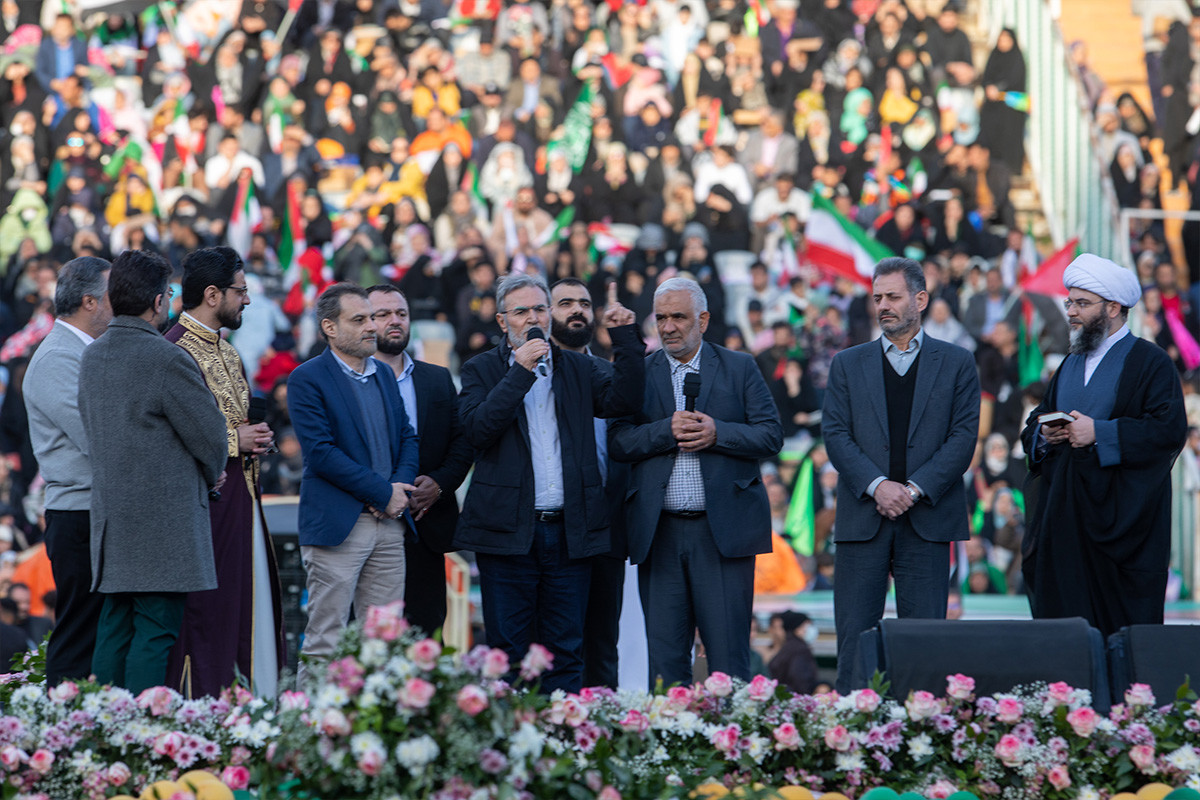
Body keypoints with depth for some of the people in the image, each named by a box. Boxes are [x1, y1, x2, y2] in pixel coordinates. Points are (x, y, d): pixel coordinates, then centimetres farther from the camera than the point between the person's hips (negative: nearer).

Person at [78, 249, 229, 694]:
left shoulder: (92, 357, 10)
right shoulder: (167, 359, -14)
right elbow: (209, 433, -11)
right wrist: (211, 476, 13)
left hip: (110, 515, 8)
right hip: (163, 518, -7)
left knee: (114, 628, 10)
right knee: (155, 632, -6)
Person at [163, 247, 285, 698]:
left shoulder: (226, 352, 18)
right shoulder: (175, 351, -13)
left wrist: (255, 439, 9)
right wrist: (232, 441, -15)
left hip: (243, 499, 9)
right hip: (205, 500, -9)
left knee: (255, 606, 9)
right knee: (207, 610, -6)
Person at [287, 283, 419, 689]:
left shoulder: (384, 374, 16)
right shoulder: (308, 379, -6)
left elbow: (407, 437, 17)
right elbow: (320, 453, -14)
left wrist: (400, 486, -4)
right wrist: (383, 492, -13)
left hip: (389, 522, 6)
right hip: (338, 525, -6)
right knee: (325, 643, -5)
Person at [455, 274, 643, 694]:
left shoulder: (577, 368, 13)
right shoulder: (482, 370, 5)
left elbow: (623, 400, -1)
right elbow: (478, 428, -11)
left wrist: (625, 338, -7)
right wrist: (520, 372, -14)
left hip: (570, 531, 3)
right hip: (509, 533, -2)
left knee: (566, 652, 6)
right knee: (508, 652, 1)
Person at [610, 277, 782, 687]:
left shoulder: (739, 368, 8)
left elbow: (771, 436, 1)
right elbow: (618, 442, 1)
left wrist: (717, 433, -14)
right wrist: (667, 431, -15)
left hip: (723, 528, -2)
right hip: (659, 534, 2)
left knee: (727, 652, -3)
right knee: (664, 657, 3)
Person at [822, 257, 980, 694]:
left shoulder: (956, 363, 8)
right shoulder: (848, 364, 12)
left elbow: (963, 436, 0)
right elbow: (835, 434, 3)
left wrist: (915, 489, -12)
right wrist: (877, 486, -13)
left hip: (927, 519, -1)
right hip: (862, 519, 1)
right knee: (854, 638, -1)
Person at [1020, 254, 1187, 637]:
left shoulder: (1150, 362, -3)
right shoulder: (1071, 364, 20)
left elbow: (1170, 429, -15)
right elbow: (1033, 426, 24)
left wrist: (1100, 432, -18)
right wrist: (1044, 434, -1)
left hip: (1120, 519, -6)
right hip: (1064, 516, 7)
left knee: (1122, 625, -7)